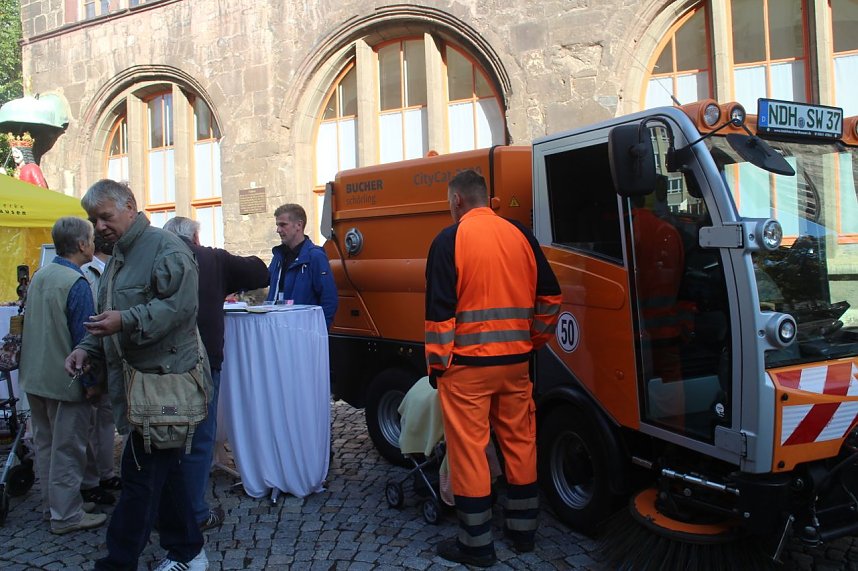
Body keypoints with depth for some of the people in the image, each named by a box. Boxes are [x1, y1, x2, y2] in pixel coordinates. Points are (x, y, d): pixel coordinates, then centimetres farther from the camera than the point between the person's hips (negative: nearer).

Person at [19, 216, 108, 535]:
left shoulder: (39, 276, 6)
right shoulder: (76, 283, -20)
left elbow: (34, 327, 15)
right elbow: (83, 337, -20)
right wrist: (90, 381, -14)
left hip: (35, 377, 9)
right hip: (64, 381, -8)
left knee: (45, 443, 18)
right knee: (67, 449, 1)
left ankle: (52, 503, 31)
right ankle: (66, 515, 10)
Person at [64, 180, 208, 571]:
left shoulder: (165, 247, -9)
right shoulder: (117, 257, 21)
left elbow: (180, 305, -21)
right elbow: (109, 318, 28)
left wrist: (126, 321, -29)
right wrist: (87, 347, 11)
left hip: (161, 380, -10)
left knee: (139, 476, -5)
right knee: (163, 471, 15)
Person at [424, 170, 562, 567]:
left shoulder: (450, 239, -7)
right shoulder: (520, 235, 6)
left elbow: (440, 310, -10)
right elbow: (550, 298, 8)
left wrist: (436, 363, -3)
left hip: (467, 364, -5)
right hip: (516, 362, 5)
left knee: (469, 450, 3)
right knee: (520, 443, 15)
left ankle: (477, 542, 11)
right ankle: (523, 530, 28)